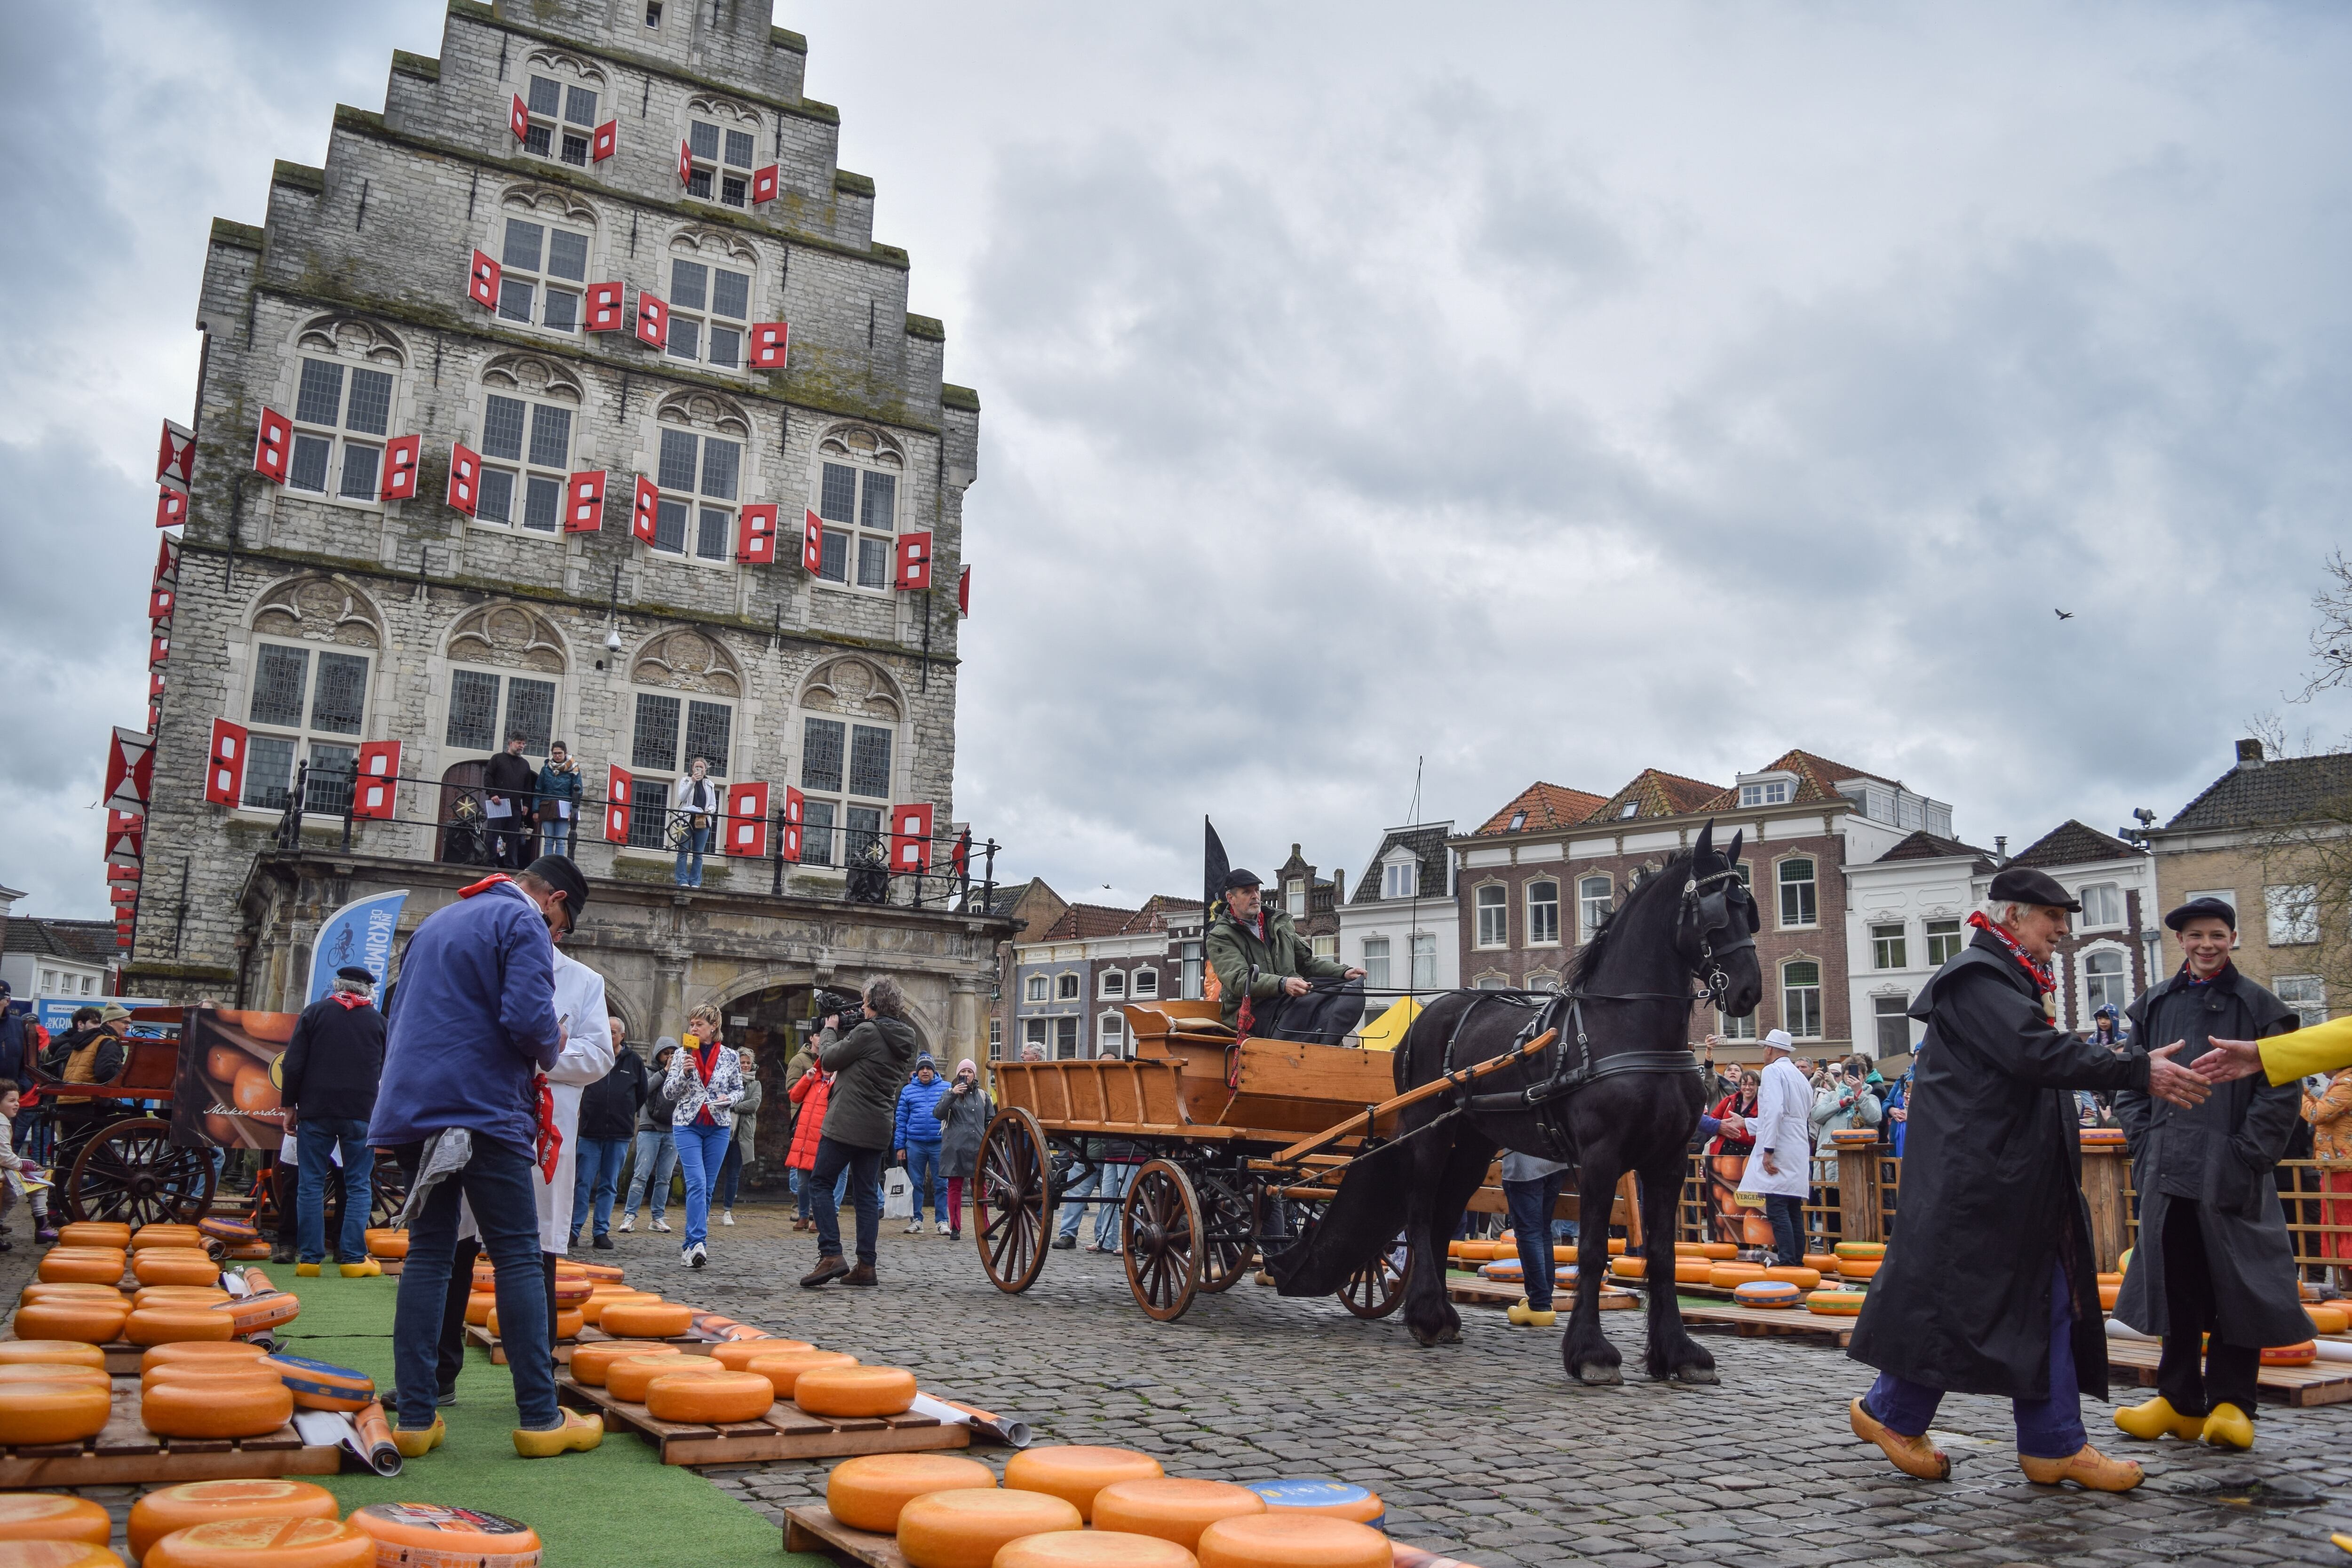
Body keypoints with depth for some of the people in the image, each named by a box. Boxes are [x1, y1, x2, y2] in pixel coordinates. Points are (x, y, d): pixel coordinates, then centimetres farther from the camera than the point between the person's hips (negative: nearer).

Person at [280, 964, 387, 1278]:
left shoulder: (315, 1012, 4)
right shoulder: (379, 1021, 7)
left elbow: (293, 1064, -1)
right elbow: (386, 1073, 13)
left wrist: (289, 1105, 6)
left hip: (315, 1111, 0)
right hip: (362, 1113, 0)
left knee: (310, 1185, 6)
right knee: (358, 1186, 4)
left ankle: (309, 1258, 5)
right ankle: (353, 1258, 0)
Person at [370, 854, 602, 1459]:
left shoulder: (436, 922, 21)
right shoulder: (523, 923, -5)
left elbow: (397, 1018, 25)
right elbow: (528, 1018, -17)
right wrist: (550, 1048, 2)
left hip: (412, 1108, 8)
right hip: (484, 1109, -8)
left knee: (428, 1255, 10)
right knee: (519, 1259, -3)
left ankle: (415, 1418, 7)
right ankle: (540, 1418, -2)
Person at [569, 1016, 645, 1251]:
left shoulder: (634, 1061, 5)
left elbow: (643, 1092, 17)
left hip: (619, 1134, 1)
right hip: (590, 1131, -1)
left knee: (609, 1185, 6)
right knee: (583, 1182, -2)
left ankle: (602, 1231, 11)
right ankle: (574, 1229, 5)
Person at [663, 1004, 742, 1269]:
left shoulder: (729, 1056, 4)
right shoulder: (682, 1054, 3)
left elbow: (739, 1089, 12)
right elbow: (668, 1092, 2)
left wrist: (729, 1099, -9)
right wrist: (684, 1072, -15)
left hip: (719, 1127, 2)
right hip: (688, 1125, -2)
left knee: (707, 1186, 5)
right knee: (697, 1183, -16)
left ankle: (692, 1244, 16)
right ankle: (698, 1242, -22)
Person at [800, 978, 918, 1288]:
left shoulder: (867, 1032, -15)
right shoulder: (904, 1041, 11)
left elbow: (829, 1060, -6)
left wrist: (829, 1031, 10)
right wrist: (841, 1035, 16)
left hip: (846, 1123, -8)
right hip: (877, 1129, 8)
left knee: (821, 1183, 1)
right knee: (867, 1193, 10)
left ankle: (831, 1255, -10)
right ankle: (866, 1266, 8)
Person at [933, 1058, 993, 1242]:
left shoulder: (983, 1096, 15)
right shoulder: (950, 1093, 7)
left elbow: (991, 1120, 20)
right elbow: (938, 1113, -8)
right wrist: (952, 1095, -18)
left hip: (977, 1149, 2)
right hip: (955, 1149, -2)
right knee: (955, 1187, 1)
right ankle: (955, 1228, 5)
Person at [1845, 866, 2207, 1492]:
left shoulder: (2017, 981, 19)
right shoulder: (1977, 978, -15)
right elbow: (2037, 1053, -27)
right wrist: (2139, 1071, -27)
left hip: (2023, 1177, 11)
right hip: (1974, 1175, -11)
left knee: (2047, 1303, 9)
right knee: (1952, 1295, -2)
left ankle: (2053, 1446, 15)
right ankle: (1891, 1413, 14)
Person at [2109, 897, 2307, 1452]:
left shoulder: (2259, 1008, 1)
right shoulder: (2155, 1005, 10)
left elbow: (2282, 1092, -3)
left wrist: (2249, 1156, -9)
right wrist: (2144, 1141, 3)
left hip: (2231, 1173, -3)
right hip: (2168, 1171, 3)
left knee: (2235, 1284, 2)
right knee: (2174, 1282, 9)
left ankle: (2231, 1402, 13)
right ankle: (2180, 1400, 18)